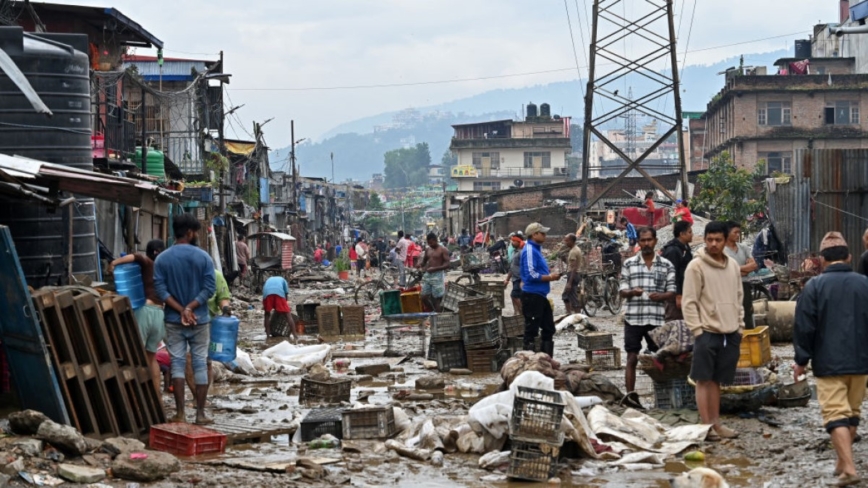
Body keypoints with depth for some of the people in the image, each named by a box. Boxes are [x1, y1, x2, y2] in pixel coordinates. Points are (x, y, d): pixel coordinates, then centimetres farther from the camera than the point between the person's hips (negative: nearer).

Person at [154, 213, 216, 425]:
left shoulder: (162, 259, -1)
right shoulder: (203, 257, -6)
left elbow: (161, 290, -7)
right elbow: (210, 288, -12)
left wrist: (181, 310, -10)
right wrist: (190, 308, -12)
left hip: (174, 321, 1)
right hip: (200, 320, -1)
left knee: (177, 364, 4)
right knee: (200, 365, 5)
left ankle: (180, 414, 2)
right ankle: (200, 414, 6)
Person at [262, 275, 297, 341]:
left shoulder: (268, 280, 42)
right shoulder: (282, 280, 37)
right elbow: (286, 293, 26)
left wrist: (264, 306, 38)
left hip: (267, 293, 2)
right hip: (279, 292, -2)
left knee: (267, 314, 21)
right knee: (287, 314, 4)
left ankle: (268, 334, 15)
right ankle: (294, 335, -5)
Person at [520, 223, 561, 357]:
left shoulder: (536, 249, 16)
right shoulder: (529, 250, -15)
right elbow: (531, 275, -23)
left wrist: (550, 275, 7)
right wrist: (549, 277, -14)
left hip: (540, 295, 11)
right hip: (532, 295, -11)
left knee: (549, 328, 15)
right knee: (531, 330, -5)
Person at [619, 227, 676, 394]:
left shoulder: (666, 265, 7)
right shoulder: (629, 264, 7)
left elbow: (672, 292, 6)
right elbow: (623, 291, 5)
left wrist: (661, 296, -16)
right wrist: (632, 292, -18)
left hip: (657, 319, 0)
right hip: (633, 319, 0)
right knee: (632, 359, 1)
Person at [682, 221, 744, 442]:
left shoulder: (733, 265, 11)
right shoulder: (696, 266, -7)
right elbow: (689, 301, -8)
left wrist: (740, 327, 13)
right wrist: (697, 330, -14)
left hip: (730, 332, 5)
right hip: (707, 331, -5)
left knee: (717, 380, 11)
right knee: (704, 379, -2)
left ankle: (716, 424, 16)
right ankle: (707, 426, 1)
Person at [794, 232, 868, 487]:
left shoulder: (814, 286, -8)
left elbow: (804, 327, -7)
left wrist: (802, 360, 2)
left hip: (829, 363, -4)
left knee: (835, 414, -3)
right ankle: (843, 463, 27)